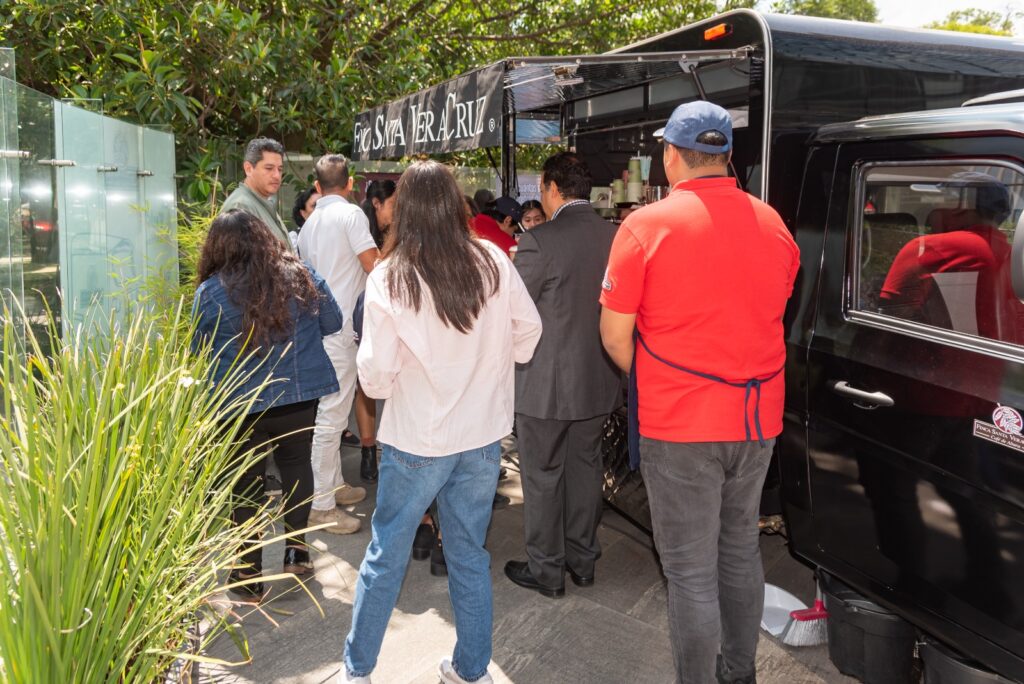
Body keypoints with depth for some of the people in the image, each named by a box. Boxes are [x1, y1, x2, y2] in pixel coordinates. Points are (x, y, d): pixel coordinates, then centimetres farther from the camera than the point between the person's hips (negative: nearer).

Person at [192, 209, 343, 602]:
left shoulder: (210, 292, -8)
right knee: (296, 463, 22)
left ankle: (249, 574, 20)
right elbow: (333, 323, 6)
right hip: (302, 395, 2)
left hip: (242, 404, -2)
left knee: (245, 484, 12)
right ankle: (296, 547, 21)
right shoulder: (300, 275, -3)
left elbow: (200, 352, 2)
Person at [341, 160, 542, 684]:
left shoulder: (388, 278, -15)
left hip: (416, 439, -3)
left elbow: (376, 377, -15)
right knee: (470, 556, 18)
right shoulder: (492, 261, -7)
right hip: (484, 434, 3)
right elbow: (529, 326, 4)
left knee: (385, 556, 14)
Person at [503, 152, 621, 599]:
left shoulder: (539, 242, -19)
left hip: (546, 382, -6)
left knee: (542, 477, 9)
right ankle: (582, 560, 33)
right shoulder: (615, 237, -1)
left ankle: (545, 570, 21)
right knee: (585, 469, 19)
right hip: (598, 380, 6)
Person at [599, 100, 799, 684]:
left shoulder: (648, 225, -12)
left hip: (679, 426, -6)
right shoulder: (772, 225, 4)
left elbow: (615, 335, -9)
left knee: (691, 573, 4)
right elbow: (771, 313, 14)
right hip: (758, 420, 6)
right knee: (741, 551, 21)